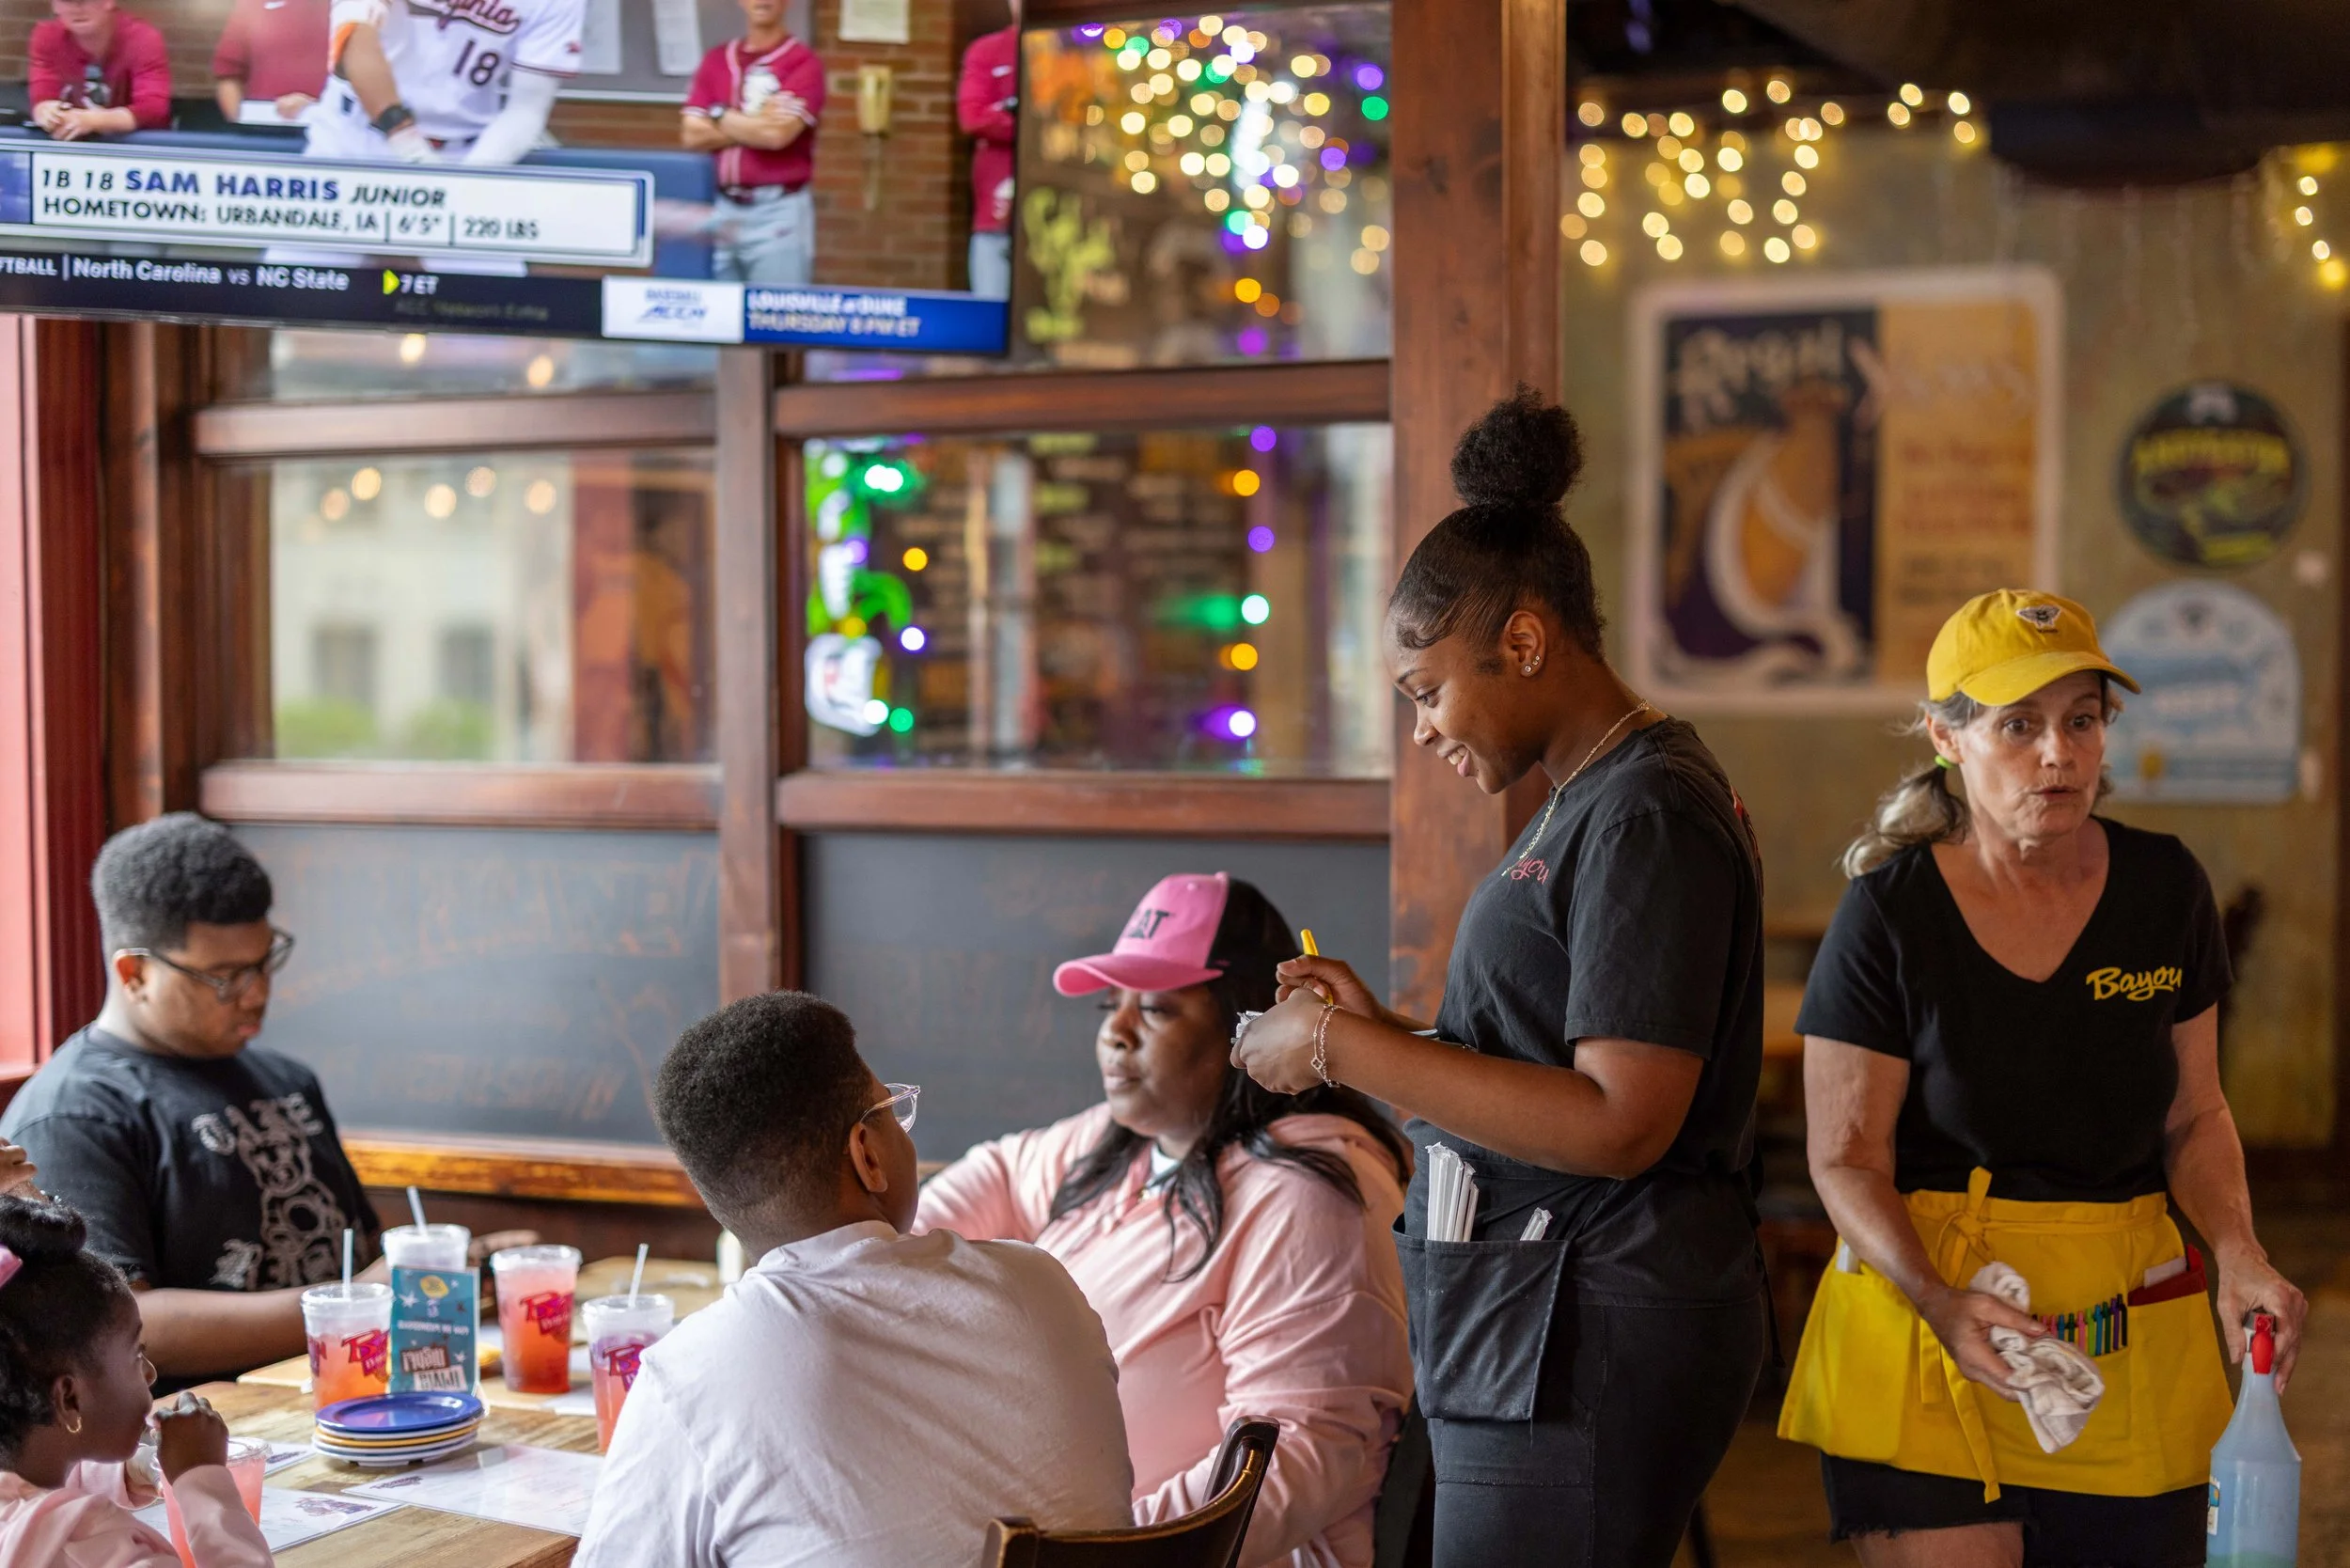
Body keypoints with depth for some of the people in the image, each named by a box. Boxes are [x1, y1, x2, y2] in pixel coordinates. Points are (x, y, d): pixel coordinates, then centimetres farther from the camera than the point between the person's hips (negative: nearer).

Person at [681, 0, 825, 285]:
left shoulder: (804, 63, -3)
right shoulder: (715, 60, 12)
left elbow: (778, 133, -15)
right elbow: (692, 135, 3)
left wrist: (719, 115, 0)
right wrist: (757, 125, -8)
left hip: (779, 211, -5)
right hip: (722, 208, 5)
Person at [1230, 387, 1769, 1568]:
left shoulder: (1649, 816, -15)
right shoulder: (1584, 803, 15)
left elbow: (1618, 1124, -22)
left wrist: (1346, 1052, -18)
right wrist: (1380, 1027, 6)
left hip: (1586, 1346, -9)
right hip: (1534, 1327, 9)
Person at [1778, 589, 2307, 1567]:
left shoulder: (2164, 888, 3)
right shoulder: (1890, 914, -8)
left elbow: (2193, 1116, 12)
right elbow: (1847, 1161, -8)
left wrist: (2238, 1254, -7)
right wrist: (1939, 1302, -24)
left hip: (2131, 1330, 4)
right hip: (1924, 1320, -3)